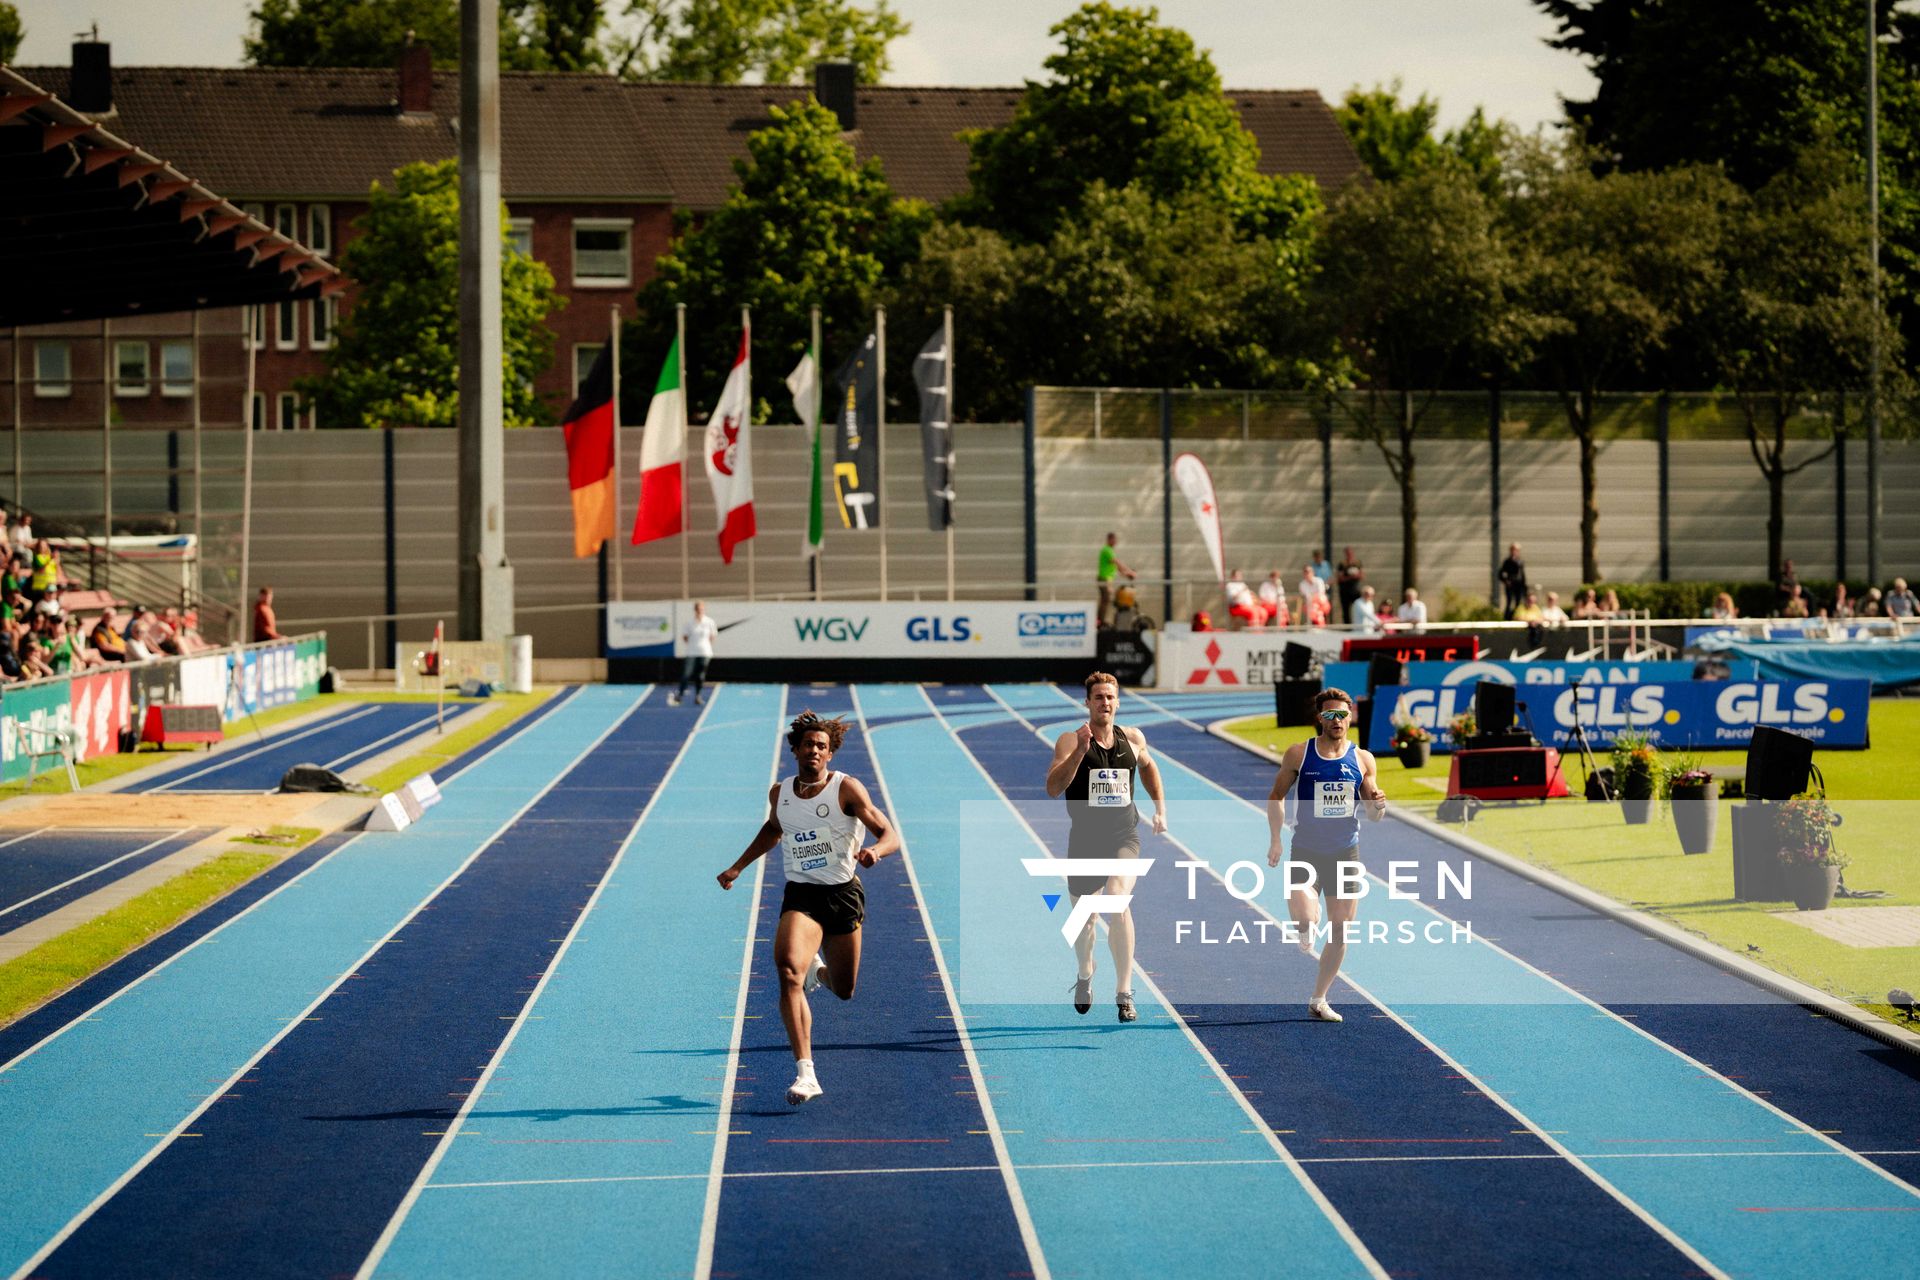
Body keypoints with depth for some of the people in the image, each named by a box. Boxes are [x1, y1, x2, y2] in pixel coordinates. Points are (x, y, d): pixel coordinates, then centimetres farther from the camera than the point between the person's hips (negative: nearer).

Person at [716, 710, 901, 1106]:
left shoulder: (846, 788, -10)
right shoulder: (779, 793, 3)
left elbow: (890, 834, -15)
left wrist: (874, 850, -37)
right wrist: (738, 867, 24)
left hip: (843, 894, -1)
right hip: (800, 895, 1)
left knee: (843, 991, 11)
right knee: (789, 969, -27)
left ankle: (819, 970, 52)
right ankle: (805, 1074, -26)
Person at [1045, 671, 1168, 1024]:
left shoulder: (1132, 738, 4)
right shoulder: (1070, 741, -6)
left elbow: (1148, 767, 27)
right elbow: (1053, 787, -19)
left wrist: (1160, 809, 21)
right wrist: (1080, 750, -28)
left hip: (1124, 836, 0)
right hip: (1085, 839, 0)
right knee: (1084, 916, 12)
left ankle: (1124, 994, -23)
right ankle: (1084, 975, 46)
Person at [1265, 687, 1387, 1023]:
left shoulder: (1363, 759, 2)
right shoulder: (1298, 754, -3)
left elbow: (1374, 815, 7)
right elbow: (1277, 796, 6)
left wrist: (1378, 805, -16)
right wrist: (1276, 838, -5)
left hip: (1346, 853, 3)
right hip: (1306, 851, -2)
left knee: (1340, 930, 5)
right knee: (1305, 916, -23)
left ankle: (1319, 999, 21)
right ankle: (1306, 930, 16)